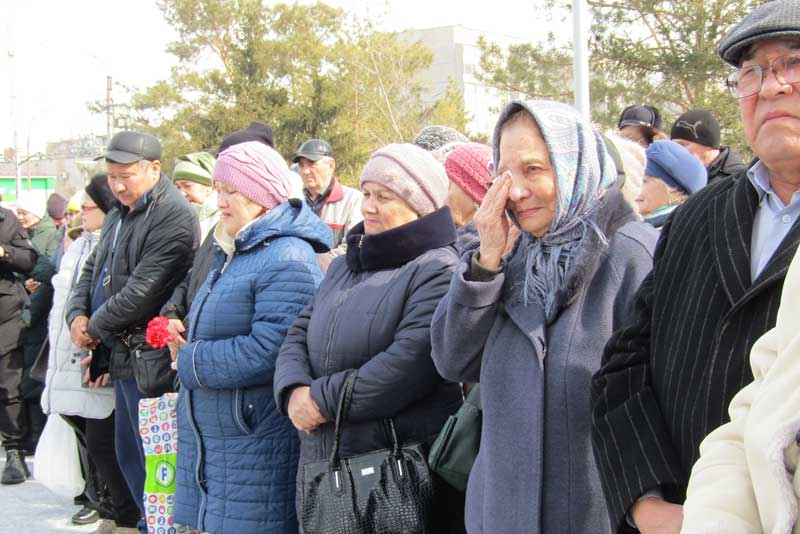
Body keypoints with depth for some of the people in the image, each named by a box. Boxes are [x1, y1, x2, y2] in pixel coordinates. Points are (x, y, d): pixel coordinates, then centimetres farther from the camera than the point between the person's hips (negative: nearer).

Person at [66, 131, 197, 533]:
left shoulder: (173, 217, -16)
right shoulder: (118, 216, 15)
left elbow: (141, 292, -22)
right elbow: (91, 271, 21)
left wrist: (94, 327, -9)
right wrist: (77, 314, 1)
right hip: (121, 356, 9)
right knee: (128, 455, 18)